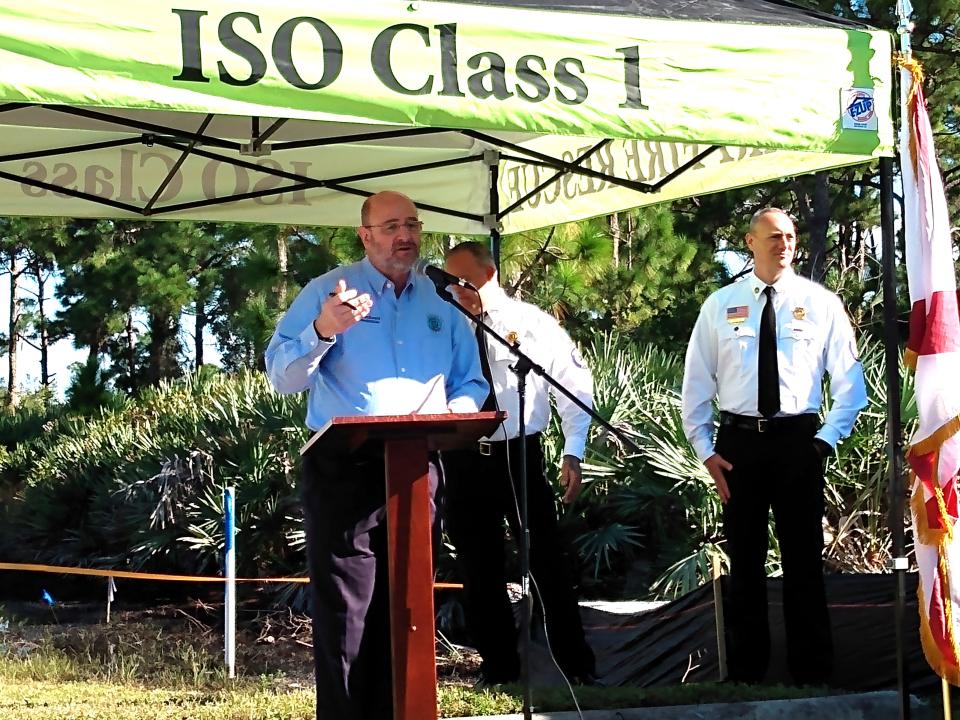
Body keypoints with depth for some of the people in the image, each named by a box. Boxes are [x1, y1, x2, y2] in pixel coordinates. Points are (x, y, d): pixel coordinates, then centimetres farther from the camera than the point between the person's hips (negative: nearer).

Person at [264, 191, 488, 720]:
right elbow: (283, 377, -7)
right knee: (344, 617, -5)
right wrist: (322, 331, -25)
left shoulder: (443, 303, 14)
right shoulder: (328, 292, 1)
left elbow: (472, 384, 14)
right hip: (344, 472, -4)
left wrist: (451, 413, -8)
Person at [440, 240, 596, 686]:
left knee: (548, 565, -1)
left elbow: (576, 386, 2)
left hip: (521, 456, -2)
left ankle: (577, 668, 8)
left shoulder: (533, 324, 0)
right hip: (462, 462, 2)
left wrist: (573, 453, -5)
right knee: (479, 573, 7)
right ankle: (499, 669, 19)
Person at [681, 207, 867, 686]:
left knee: (803, 558, 3)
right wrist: (705, 450, 0)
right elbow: (696, 383, 7)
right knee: (744, 559, 9)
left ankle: (812, 674, 12)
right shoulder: (720, 305, 4)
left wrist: (826, 440, -8)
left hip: (798, 439, -1)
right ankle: (745, 673, 18)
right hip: (737, 441, 1)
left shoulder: (821, 303, 2)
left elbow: (849, 382, 3)